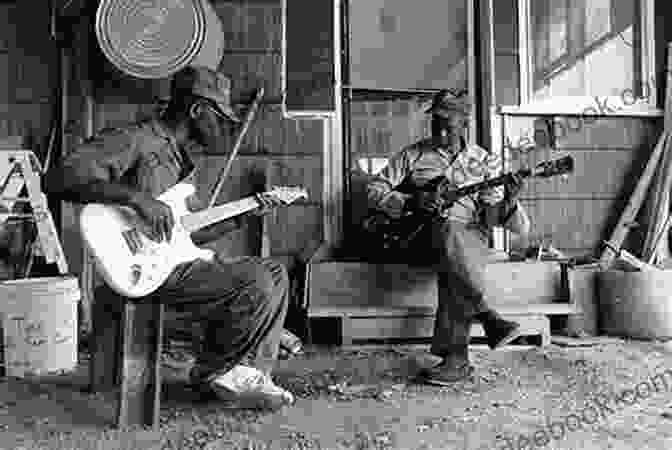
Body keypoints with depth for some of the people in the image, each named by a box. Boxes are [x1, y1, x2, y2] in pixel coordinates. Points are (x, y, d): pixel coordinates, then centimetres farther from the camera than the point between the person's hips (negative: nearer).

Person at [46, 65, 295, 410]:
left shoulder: (179, 157, 20)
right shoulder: (135, 141, -9)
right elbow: (60, 178, -22)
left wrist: (245, 214, 14)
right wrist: (137, 198, -28)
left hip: (178, 261, 10)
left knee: (275, 274, 7)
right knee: (255, 284, -21)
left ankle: (248, 373, 10)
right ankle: (214, 372, 2)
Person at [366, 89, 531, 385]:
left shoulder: (482, 161, 14)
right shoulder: (412, 155, 12)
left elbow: (492, 216, 5)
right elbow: (374, 190, 6)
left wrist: (509, 199, -18)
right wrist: (409, 202, -11)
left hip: (469, 237, 1)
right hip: (419, 238, -1)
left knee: (453, 267, -35)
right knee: (448, 232, -36)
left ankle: (455, 357, -30)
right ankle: (489, 319, -33)